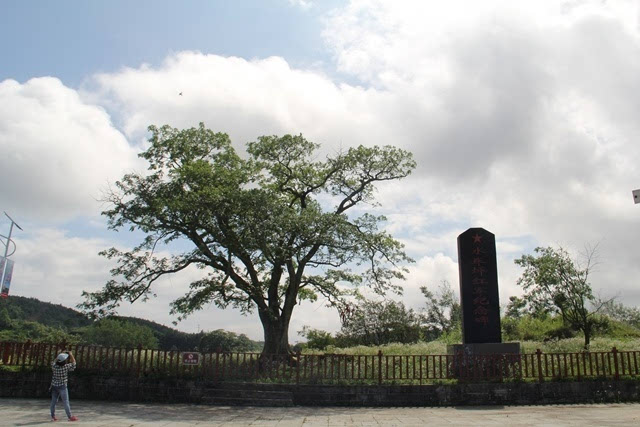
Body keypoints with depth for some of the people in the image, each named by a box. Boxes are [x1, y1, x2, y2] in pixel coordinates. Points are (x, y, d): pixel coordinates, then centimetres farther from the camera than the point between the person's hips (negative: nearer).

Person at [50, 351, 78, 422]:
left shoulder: (54, 366, -8)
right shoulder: (66, 367, -19)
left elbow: (54, 361, 17)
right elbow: (73, 363, -1)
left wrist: (61, 354, 18)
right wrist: (71, 354, 6)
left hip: (54, 386, 5)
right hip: (62, 386, -5)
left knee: (53, 402, 13)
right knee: (66, 402, -1)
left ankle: (53, 416, 20)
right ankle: (70, 417, 3)